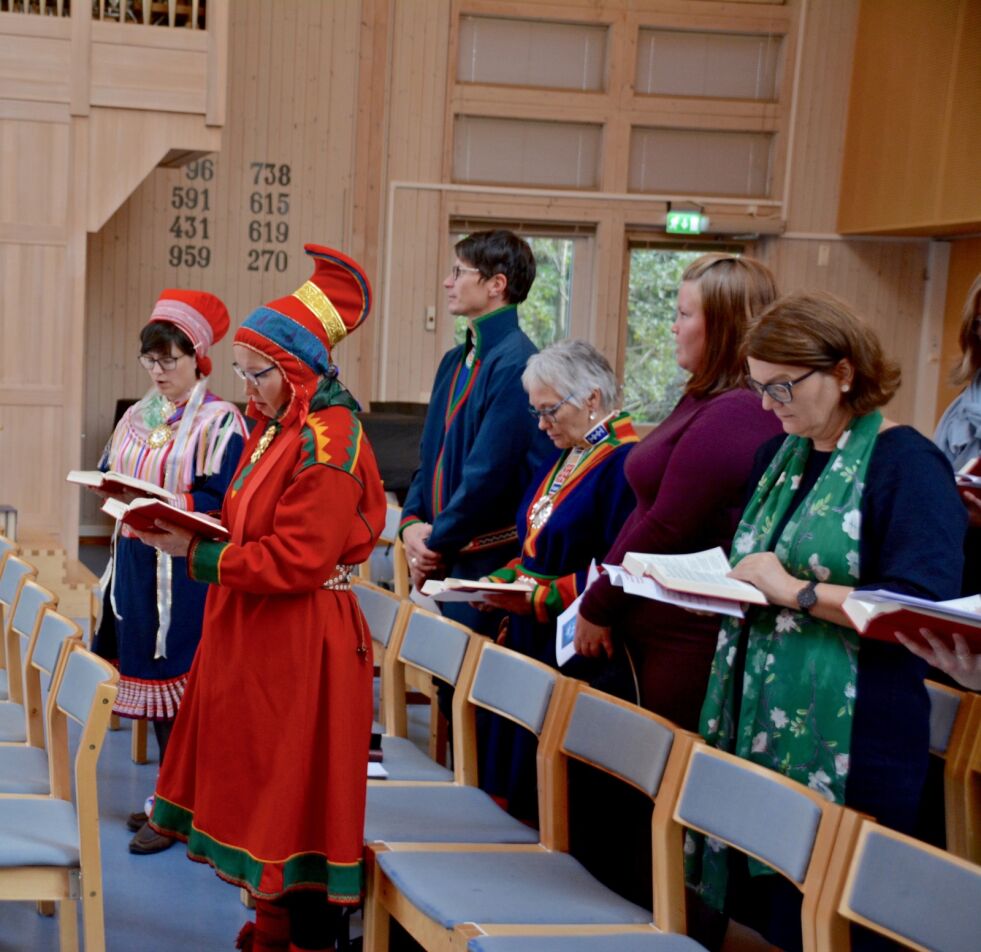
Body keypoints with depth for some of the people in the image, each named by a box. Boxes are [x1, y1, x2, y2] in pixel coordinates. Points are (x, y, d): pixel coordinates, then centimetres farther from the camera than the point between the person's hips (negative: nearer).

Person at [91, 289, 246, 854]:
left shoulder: (219, 422, -7)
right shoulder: (137, 418, 15)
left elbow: (222, 504, -14)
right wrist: (116, 495, -3)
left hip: (187, 574, -7)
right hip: (136, 569, 7)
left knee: (181, 686, -5)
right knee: (148, 679, 11)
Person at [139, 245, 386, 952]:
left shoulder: (327, 439, -18)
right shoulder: (275, 429, 13)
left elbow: (297, 559, -23)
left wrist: (198, 554, -19)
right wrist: (195, 526, 2)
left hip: (301, 641, -10)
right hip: (257, 630, 10)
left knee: (294, 788, 1)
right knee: (262, 784, 16)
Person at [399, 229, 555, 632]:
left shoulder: (516, 365, -17)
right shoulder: (454, 361, 12)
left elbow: (490, 472, -20)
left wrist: (435, 541, -10)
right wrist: (411, 524, -1)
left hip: (487, 564, -8)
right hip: (440, 557, 8)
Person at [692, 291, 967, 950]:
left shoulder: (904, 462, -8)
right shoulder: (780, 455, 16)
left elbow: (924, 604, -19)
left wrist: (797, 591, -19)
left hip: (845, 752, -7)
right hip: (757, 726, 7)